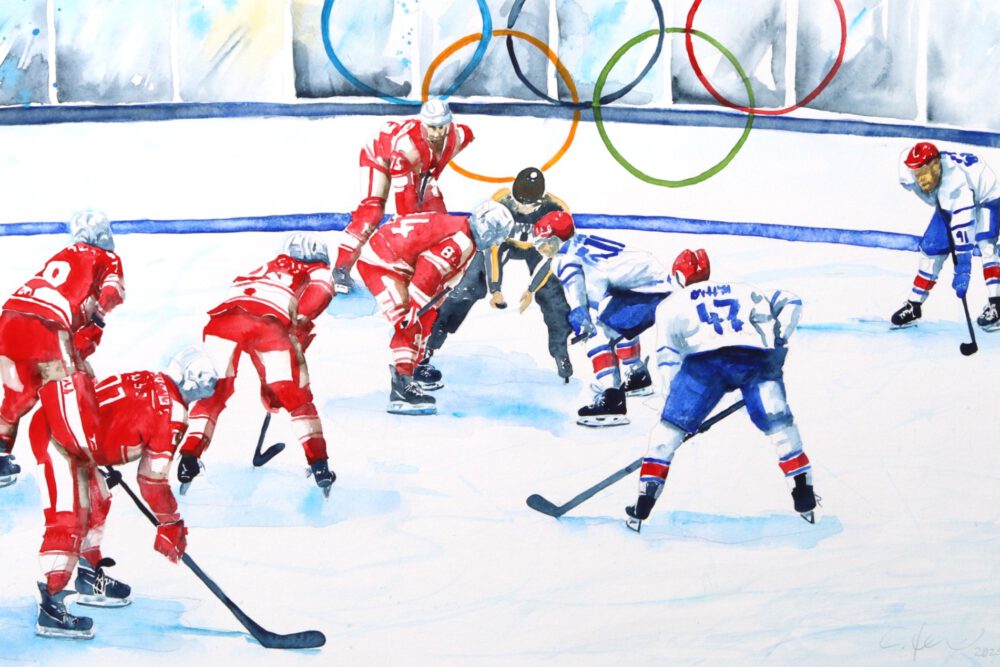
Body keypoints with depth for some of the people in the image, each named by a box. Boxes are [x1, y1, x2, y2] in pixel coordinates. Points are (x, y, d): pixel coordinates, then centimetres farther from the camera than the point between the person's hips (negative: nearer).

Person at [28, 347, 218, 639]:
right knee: (69, 519, -15)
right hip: (54, 436, -10)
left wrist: (108, 470, 39)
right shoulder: (172, 411, -11)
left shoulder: (149, 382, 14)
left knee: (96, 503, 24)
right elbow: (152, 476, -8)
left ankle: (90, 577, 37)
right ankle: (51, 606, -18)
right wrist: (171, 523, 2)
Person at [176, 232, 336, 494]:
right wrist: (300, 325, 6)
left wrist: (267, 385, 49)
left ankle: (189, 455, 8)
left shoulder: (266, 269, 45)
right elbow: (320, 290, 4)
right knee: (296, 396, 12)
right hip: (270, 322, -3)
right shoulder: (317, 271, 31)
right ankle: (319, 465, 7)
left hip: (225, 314, 4)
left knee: (213, 392, 20)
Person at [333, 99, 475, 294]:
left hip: (417, 166, 7)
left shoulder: (456, 136, -28)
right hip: (379, 155, -7)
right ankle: (342, 267, -21)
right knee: (371, 211, -22)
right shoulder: (408, 142, -46)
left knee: (436, 210, -1)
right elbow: (404, 190, -43)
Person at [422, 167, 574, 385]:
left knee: (552, 295, -16)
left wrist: (532, 289, -22)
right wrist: (495, 289, -28)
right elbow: (491, 247, -27)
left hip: (535, 247, 1)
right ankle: (426, 347, -10)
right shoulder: (500, 202, -34)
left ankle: (561, 352, 4)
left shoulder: (556, 210, -32)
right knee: (467, 290, -13)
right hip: (500, 241, -1)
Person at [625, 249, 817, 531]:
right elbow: (790, 301, 30)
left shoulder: (672, 303, 29)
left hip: (705, 358, -2)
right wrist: (779, 339, 27)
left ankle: (643, 503, 7)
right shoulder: (743, 291, 36)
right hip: (759, 357, 2)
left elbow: (668, 356, 19)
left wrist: (678, 399, 20)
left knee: (670, 428, 12)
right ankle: (804, 498, 20)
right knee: (780, 427, 22)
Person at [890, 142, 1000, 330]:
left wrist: (962, 265, -54)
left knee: (985, 244, -28)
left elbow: (963, 221, -50)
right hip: (948, 206, 6)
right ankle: (913, 306, 13)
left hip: (984, 199, -6)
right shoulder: (906, 164, -27)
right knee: (931, 250, 0)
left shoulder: (956, 182, -44)